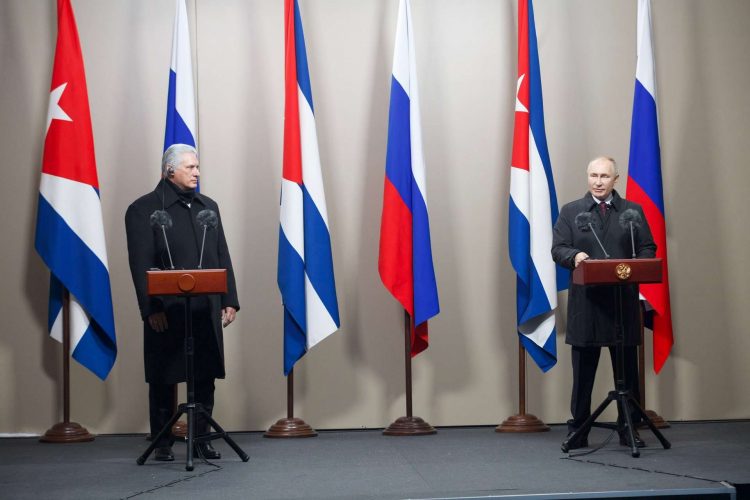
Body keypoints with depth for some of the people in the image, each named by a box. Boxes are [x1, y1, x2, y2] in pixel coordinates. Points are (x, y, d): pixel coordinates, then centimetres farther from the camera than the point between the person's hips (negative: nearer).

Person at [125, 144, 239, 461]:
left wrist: (229, 300, 7)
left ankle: (202, 438, 17)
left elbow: (222, 257, 14)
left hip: (207, 310, 5)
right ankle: (163, 443, 13)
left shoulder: (208, 206, 14)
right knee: (164, 379, 3)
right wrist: (151, 310, -14)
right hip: (166, 311, -5)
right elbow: (141, 265, -8)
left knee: (206, 376, 7)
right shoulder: (144, 209, -3)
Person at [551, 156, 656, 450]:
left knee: (627, 369, 4)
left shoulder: (633, 211, 12)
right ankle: (578, 430, 9)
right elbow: (557, 249, 4)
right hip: (585, 302, 0)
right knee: (583, 369, 3)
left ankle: (629, 428, 12)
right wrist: (574, 256, -17)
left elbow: (648, 249, 9)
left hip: (624, 301, 1)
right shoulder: (570, 212, 11)